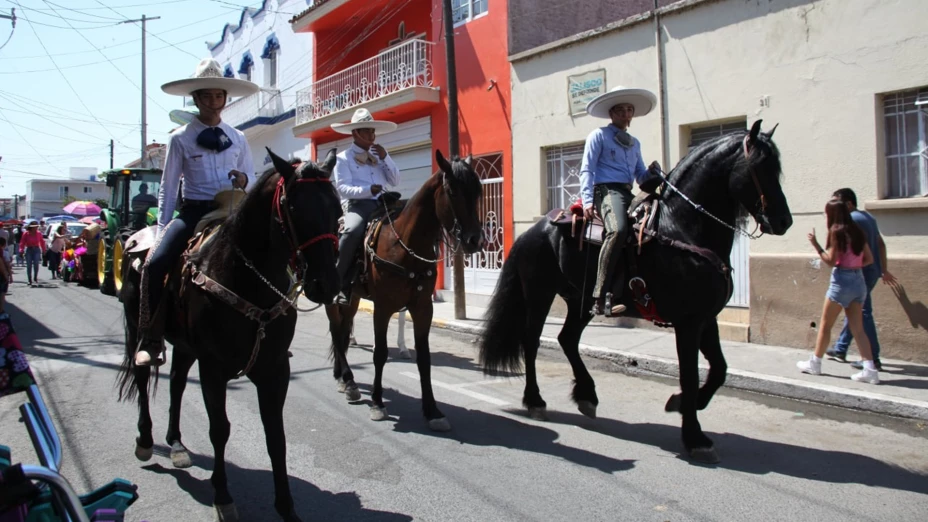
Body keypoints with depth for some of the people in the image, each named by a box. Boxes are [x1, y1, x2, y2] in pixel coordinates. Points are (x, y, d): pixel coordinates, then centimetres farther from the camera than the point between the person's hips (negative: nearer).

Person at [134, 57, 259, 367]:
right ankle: (150, 341, -10)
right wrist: (163, 229, -2)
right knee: (155, 263, -22)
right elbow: (168, 187, 5)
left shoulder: (237, 138, 13)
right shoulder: (181, 138, 5)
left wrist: (244, 180, -9)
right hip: (193, 211, -2)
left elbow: (252, 177, 16)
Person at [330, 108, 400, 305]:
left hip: (382, 204, 6)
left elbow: (395, 182, 16)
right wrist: (367, 190, -22)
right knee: (352, 231, -37)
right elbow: (343, 188, -6)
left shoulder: (378, 156, 23)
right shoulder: (343, 158, 7)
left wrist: (385, 158, 4)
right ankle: (340, 283, -26)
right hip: (359, 204, -5)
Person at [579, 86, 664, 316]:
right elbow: (586, 170, 0)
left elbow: (641, 175, 26)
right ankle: (599, 298, -35)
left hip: (628, 194, 8)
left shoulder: (635, 143, 27)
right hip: (606, 190, -7)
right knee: (618, 230, -35)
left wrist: (653, 174, 2)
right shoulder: (599, 136, 9)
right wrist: (587, 200, -14)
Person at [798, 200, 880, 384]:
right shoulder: (857, 231, 10)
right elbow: (869, 259, 11)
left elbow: (831, 261, -12)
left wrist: (816, 245, -8)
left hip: (842, 281, -7)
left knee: (825, 325, 7)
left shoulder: (837, 232, -11)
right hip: (859, 281, 7)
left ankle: (815, 363, 18)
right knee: (857, 328, 7)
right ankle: (870, 369, 0)